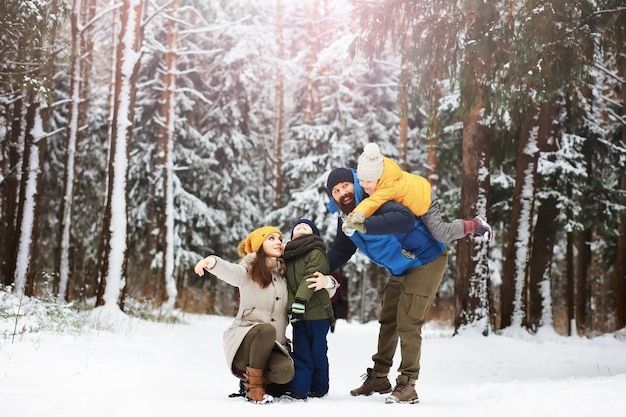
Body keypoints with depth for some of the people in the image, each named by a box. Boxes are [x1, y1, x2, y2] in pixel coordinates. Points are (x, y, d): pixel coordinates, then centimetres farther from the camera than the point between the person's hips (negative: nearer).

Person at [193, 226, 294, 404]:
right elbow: (229, 271, -25)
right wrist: (212, 261, -47)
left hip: (272, 345, 4)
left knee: (285, 371, -29)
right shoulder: (249, 270, -2)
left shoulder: (284, 274, 12)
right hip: (244, 340, -3)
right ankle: (254, 386, -19)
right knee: (266, 329, -37)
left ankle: (251, 377, 4)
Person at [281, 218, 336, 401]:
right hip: (298, 314, 5)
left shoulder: (316, 252, -3)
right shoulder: (287, 256, 18)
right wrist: (290, 306, 0)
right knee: (300, 352, 1)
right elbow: (287, 284, 13)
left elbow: (311, 278, -15)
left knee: (317, 351, 3)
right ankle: (298, 390, -3)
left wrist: (300, 301, -25)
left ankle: (319, 388, 16)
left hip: (317, 312, -5)